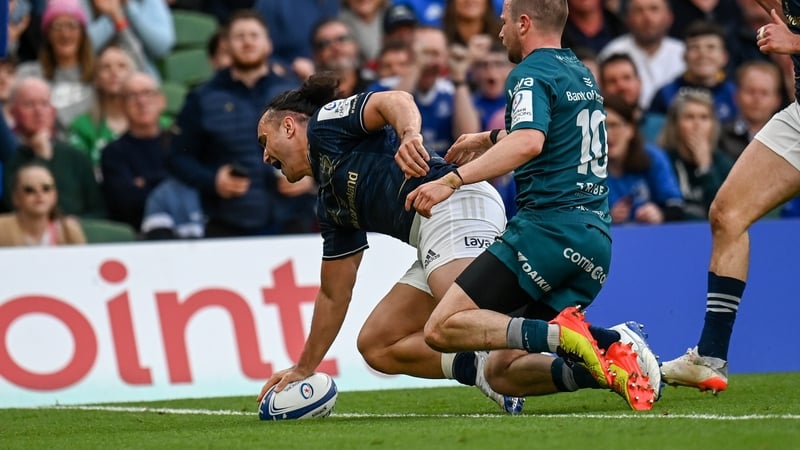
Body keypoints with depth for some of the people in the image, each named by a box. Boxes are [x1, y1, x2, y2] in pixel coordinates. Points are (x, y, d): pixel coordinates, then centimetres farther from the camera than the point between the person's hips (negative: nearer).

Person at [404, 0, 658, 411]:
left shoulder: (530, 73, -5)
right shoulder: (581, 73, 22)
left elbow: (529, 142, -25)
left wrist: (452, 179, -29)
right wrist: (491, 138, 48)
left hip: (546, 226, -9)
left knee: (443, 329, -11)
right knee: (502, 373, 9)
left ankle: (561, 334, -28)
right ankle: (608, 347, -12)